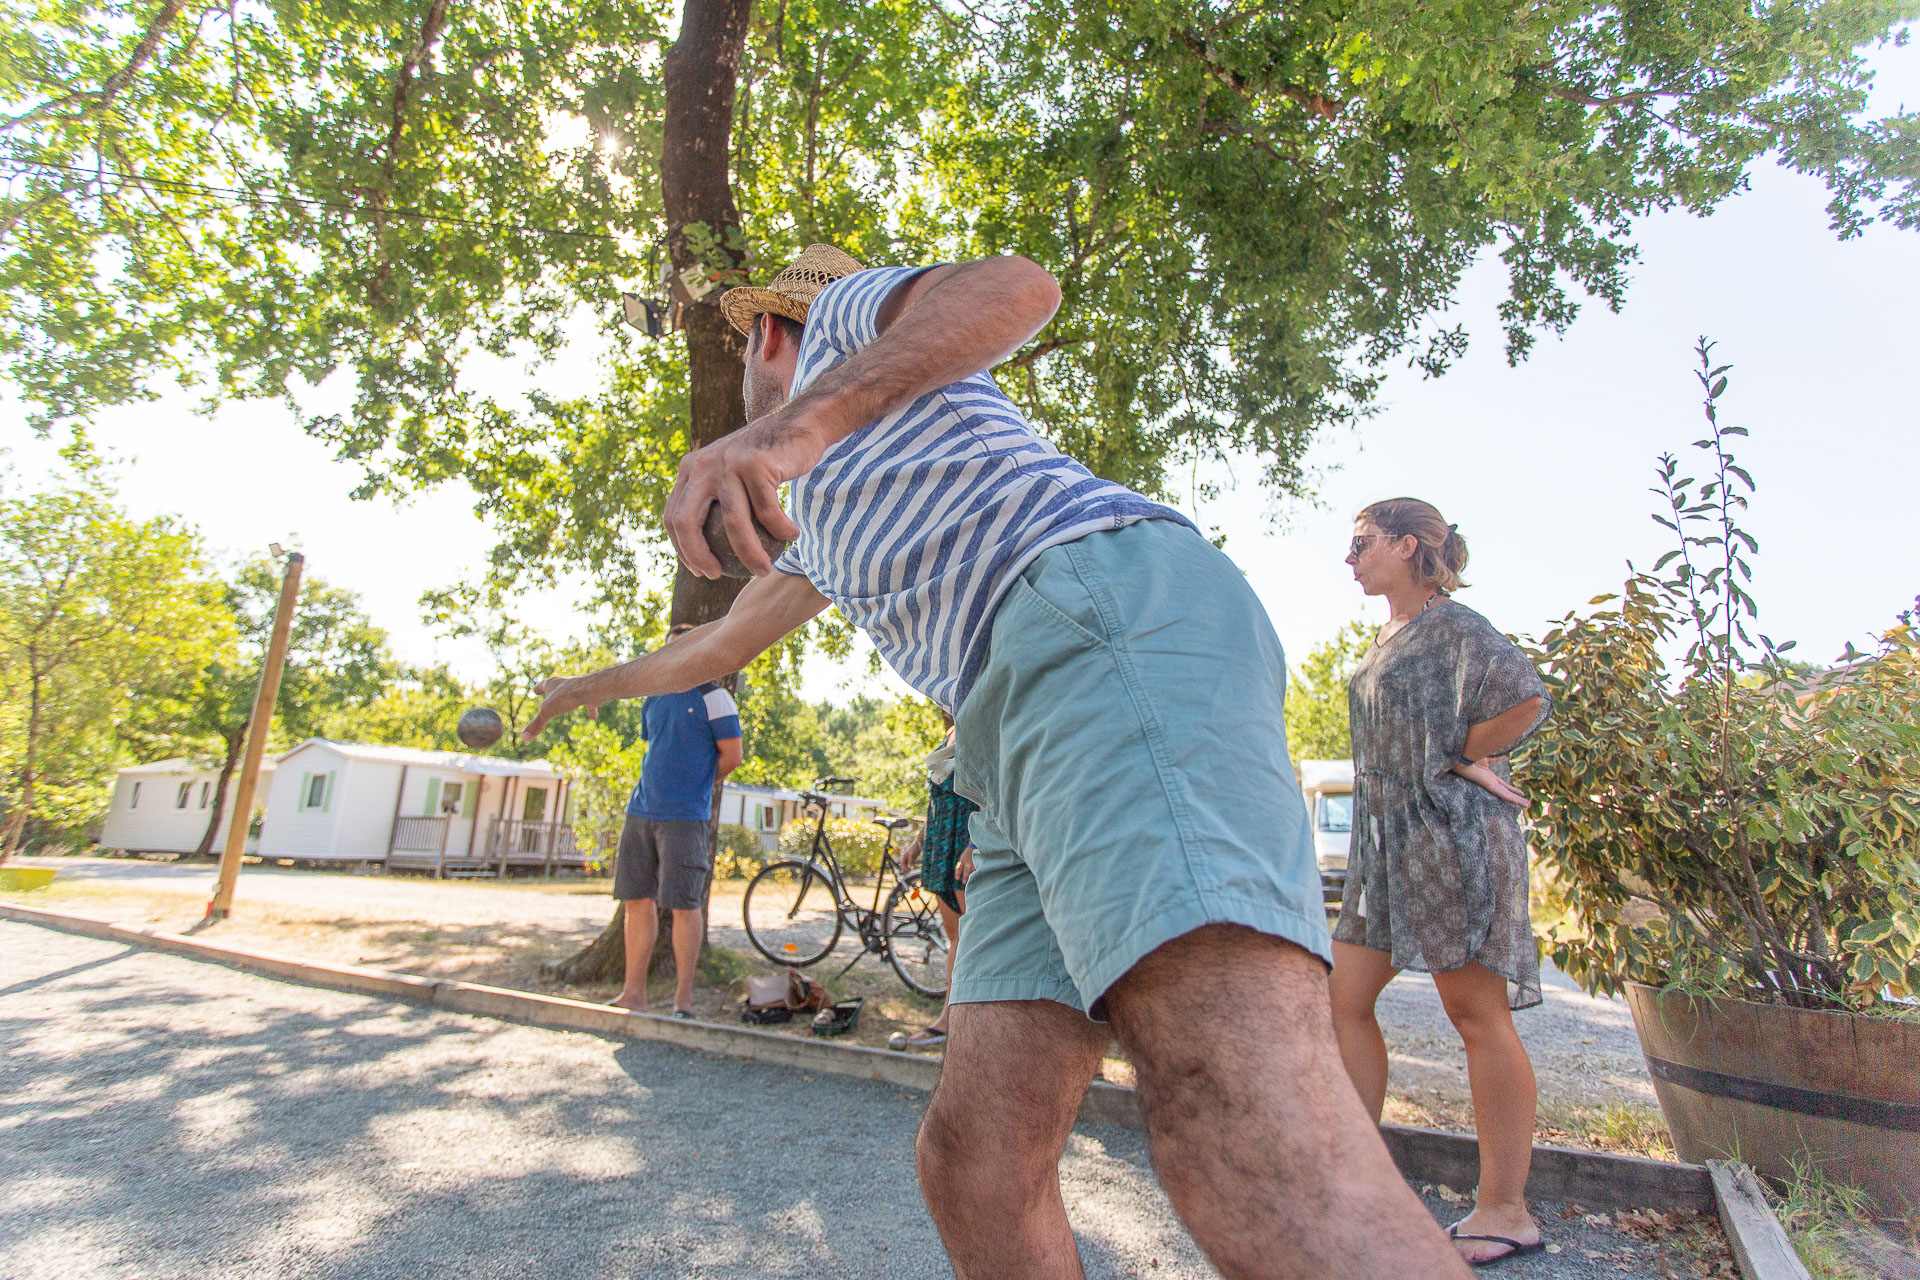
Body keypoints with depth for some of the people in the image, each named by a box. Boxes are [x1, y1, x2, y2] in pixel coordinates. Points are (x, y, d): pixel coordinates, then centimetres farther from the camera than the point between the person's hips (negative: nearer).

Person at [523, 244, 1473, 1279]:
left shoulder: (841, 314, 21)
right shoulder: (826, 527, 42)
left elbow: (1021, 286, -3)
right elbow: (723, 642, 55)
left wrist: (795, 425, -17)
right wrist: (599, 683, 71)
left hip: (1112, 620, -9)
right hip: (1023, 761, 9)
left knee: (1263, 1158, -24)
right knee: (973, 1162, 5)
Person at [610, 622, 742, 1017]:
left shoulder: (713, 697, -3)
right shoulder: (653, 700, 16)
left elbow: (731, 755, -4)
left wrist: (697, 782, 4)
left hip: (685, 814, -7)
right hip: (641, 810, 7)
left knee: (684, 905, -3)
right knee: (636, 899, 9)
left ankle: (683, 999, 6)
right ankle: (633, 992, 19)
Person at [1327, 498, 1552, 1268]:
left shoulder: (1451, 624, -7)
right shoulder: (1388, 638, 19)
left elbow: (1524, 698, -23)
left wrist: (1459, 761, -12)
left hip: (1450, 829, -9)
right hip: (1388, 833, 9)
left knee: (1477, 1012, 0)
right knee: (1346, 996, 7)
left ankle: (1505, 1210, 13)